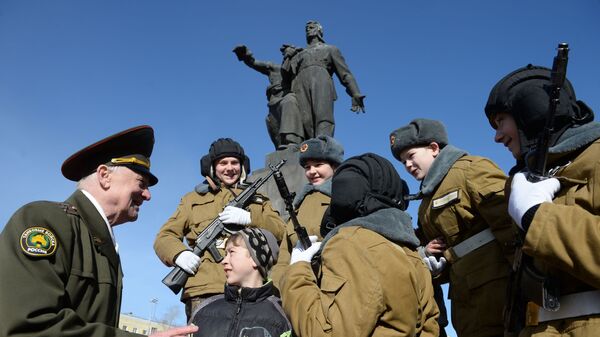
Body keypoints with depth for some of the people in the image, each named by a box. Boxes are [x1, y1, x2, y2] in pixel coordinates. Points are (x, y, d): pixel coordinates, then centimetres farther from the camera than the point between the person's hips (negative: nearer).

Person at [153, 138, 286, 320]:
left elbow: (282, 232, 11)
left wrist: (249, 218, -6)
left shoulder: (257, 199, 25)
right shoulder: (193, 199, 22)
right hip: (205, 291, -1)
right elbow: (164, 236, 16)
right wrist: (179, 253, -7)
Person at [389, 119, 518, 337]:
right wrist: (433, 262, 7)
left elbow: (511, 221, -15)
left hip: (496, 292, -8)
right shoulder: (429, 201, 22)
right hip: (465, 301, 8)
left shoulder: (471, 169, -3)